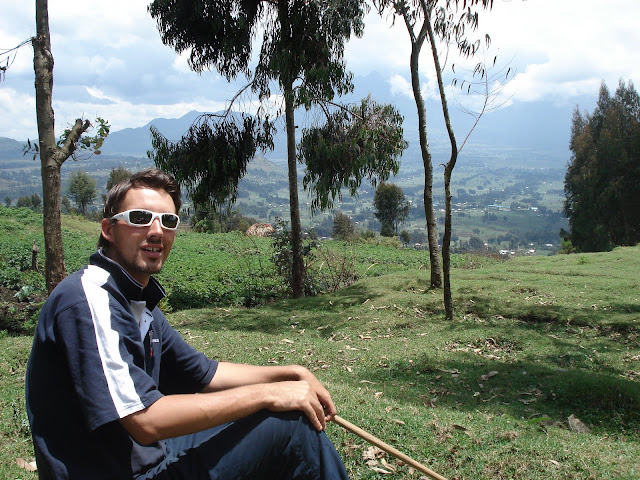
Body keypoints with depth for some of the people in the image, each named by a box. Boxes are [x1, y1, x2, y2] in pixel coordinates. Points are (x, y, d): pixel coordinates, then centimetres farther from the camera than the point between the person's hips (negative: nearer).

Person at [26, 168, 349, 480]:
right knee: (293, 422, -17)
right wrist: (266, 393, -22)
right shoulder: (88, 298, -21)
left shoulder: (140, 304, 9)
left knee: (296, 412, 13)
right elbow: (146, 420, -28)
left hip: (153, 453, 10)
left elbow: (206, 374, 16)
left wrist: (291, 375, 3)